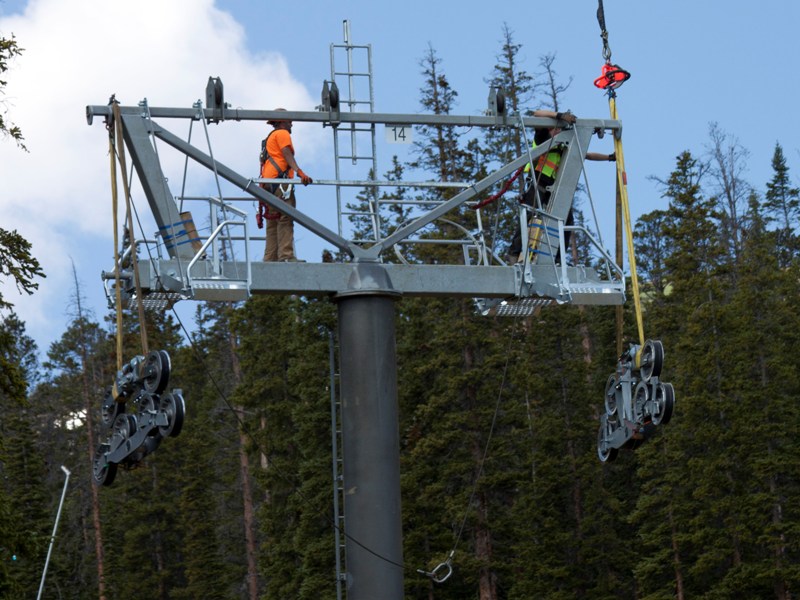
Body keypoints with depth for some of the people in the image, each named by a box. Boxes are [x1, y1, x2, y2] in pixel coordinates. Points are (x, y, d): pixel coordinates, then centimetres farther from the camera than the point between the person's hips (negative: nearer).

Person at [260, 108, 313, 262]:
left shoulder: (270, 137, 31)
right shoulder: (282, 133, 3)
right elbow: (287, 154, -13)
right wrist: (299, 172, -27)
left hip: (269, 183, 10)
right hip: (280, 180, -10)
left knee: (273, 223, 7)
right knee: (285, 219, -17)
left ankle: (270, 258, 2)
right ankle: (286, 256, -27)